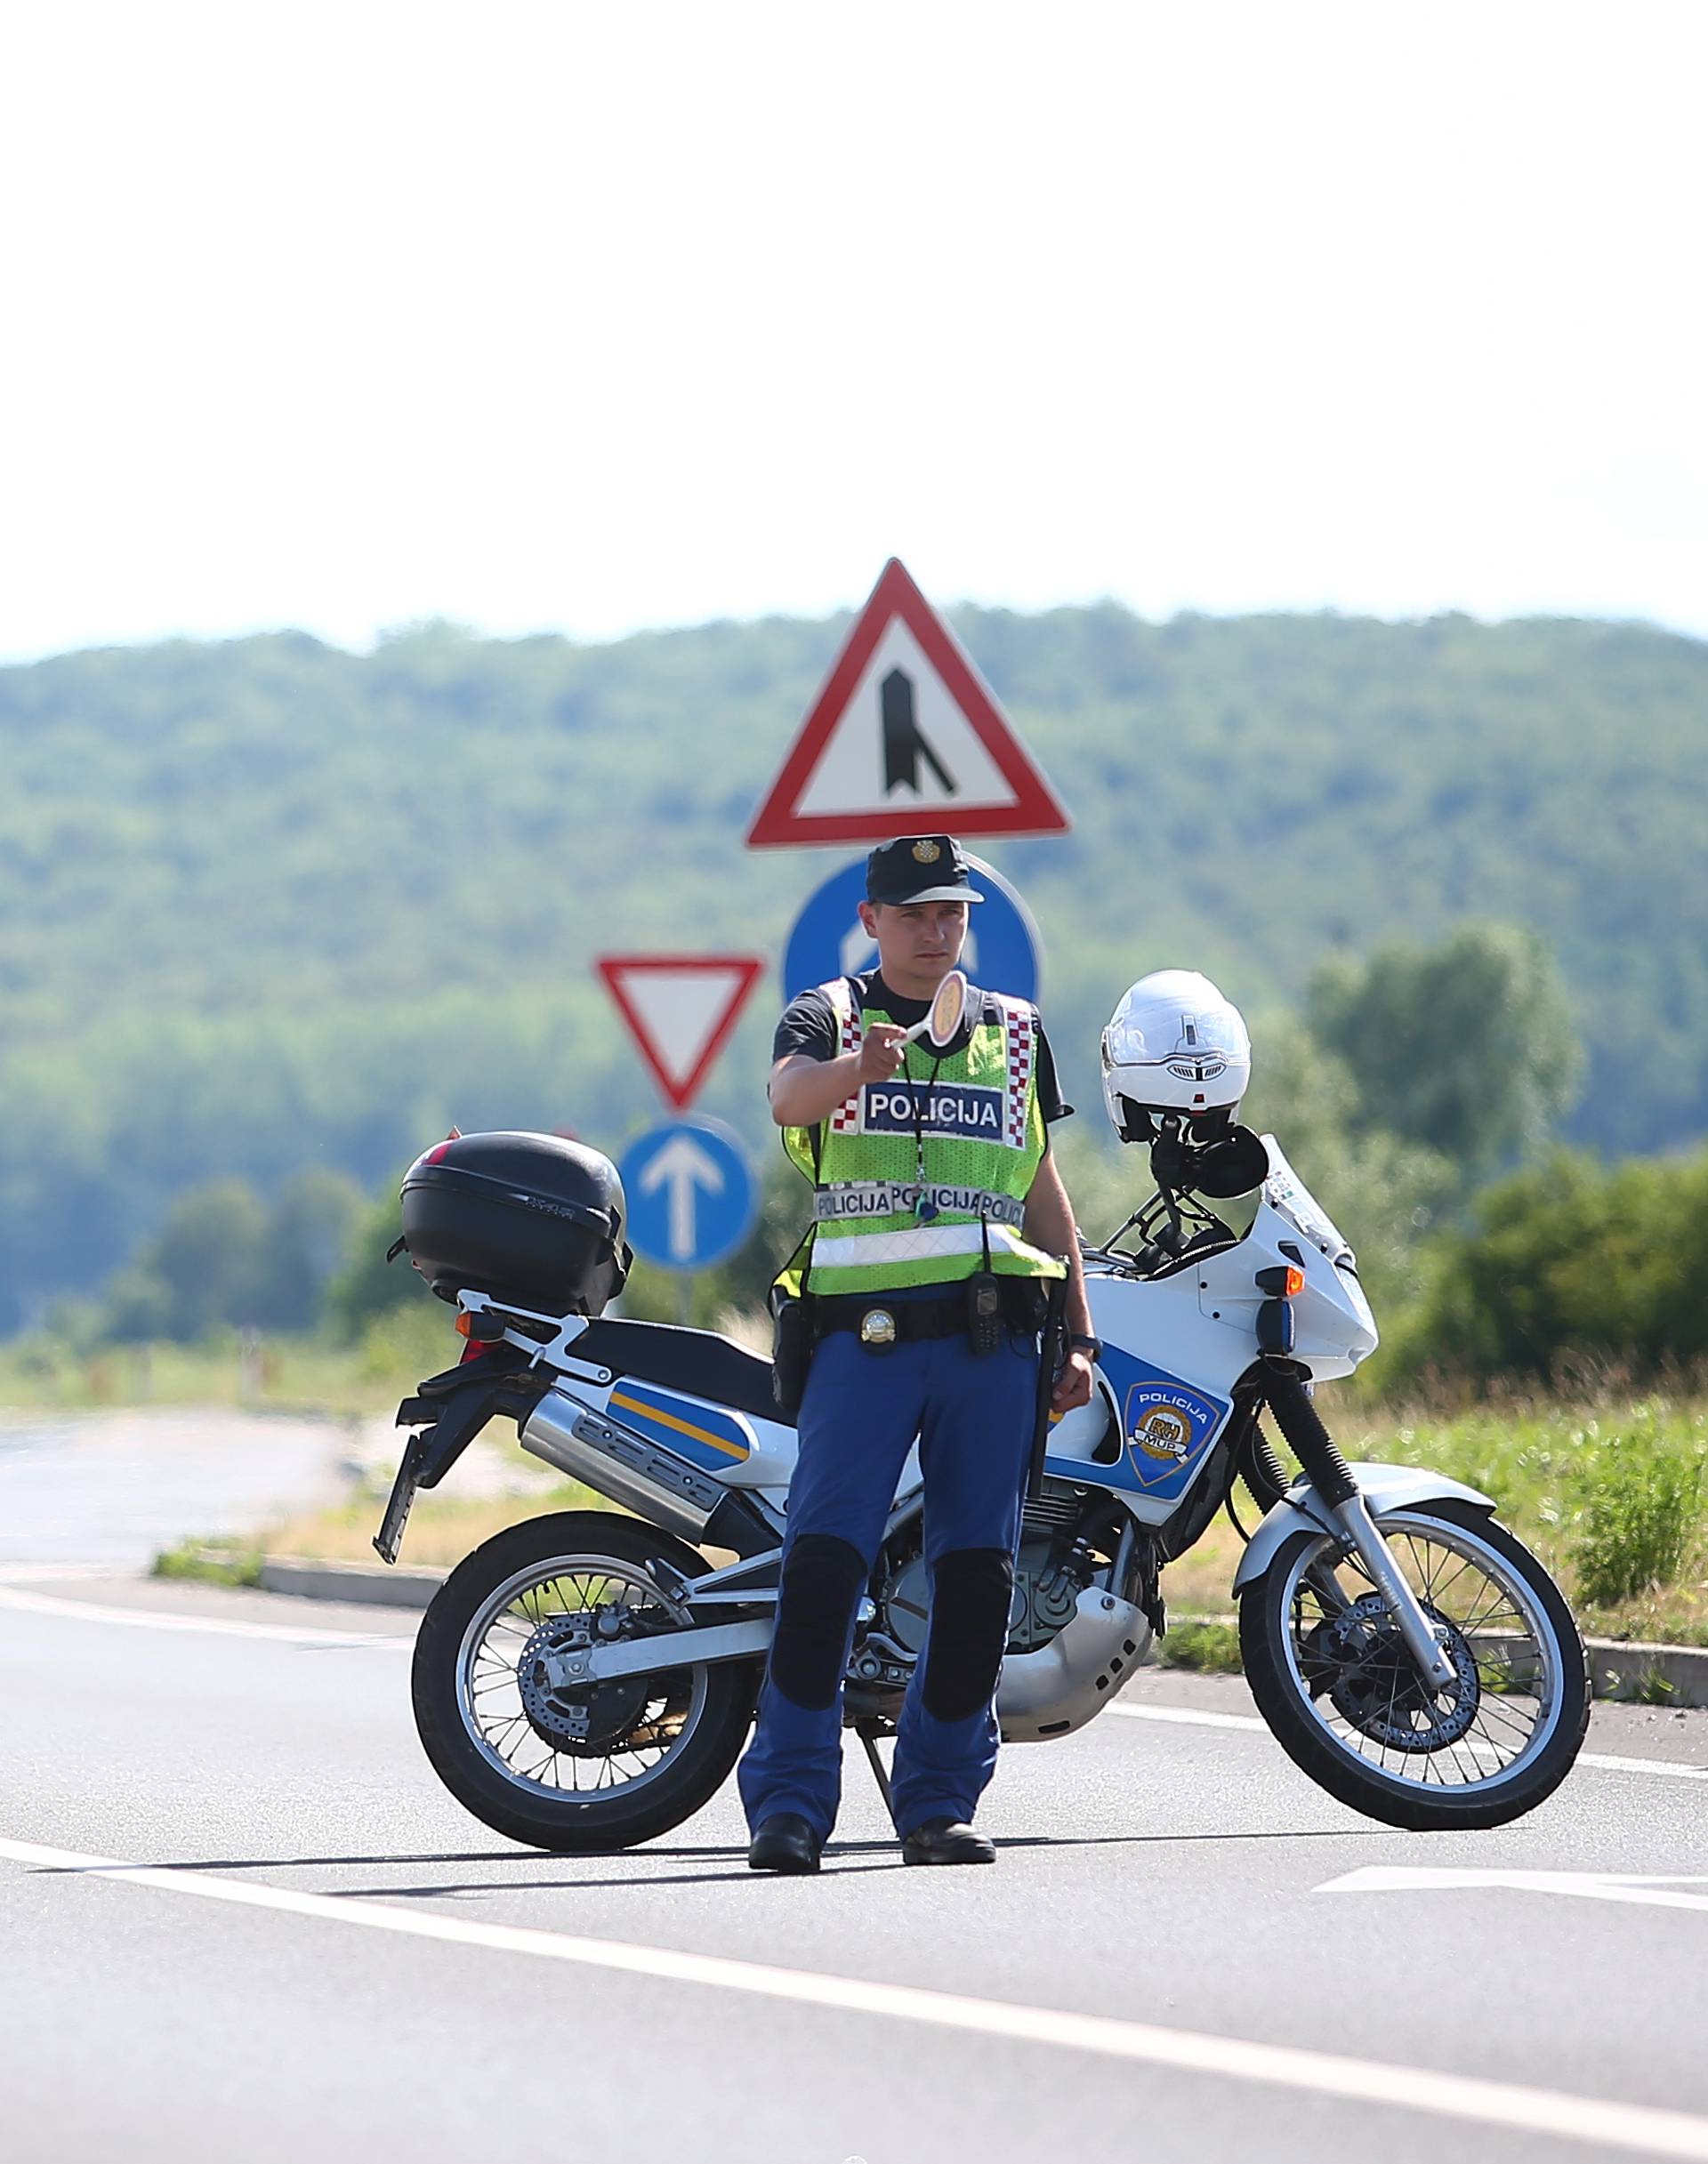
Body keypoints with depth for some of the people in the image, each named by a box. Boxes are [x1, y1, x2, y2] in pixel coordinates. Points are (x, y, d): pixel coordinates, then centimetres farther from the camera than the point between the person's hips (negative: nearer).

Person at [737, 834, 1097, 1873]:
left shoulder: (1018, 1033, 19)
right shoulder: (830, 1016, 8)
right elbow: (789, 1094, -16)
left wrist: (1080, 1336, 15)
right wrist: (857, 1068, -38)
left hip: (990, 1333, 3)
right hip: (864, 1328, -3)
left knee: (979, 1571, 1)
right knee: (823, 1554, -14)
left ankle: (940, 1798, 9)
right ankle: (790, 1801, -14)